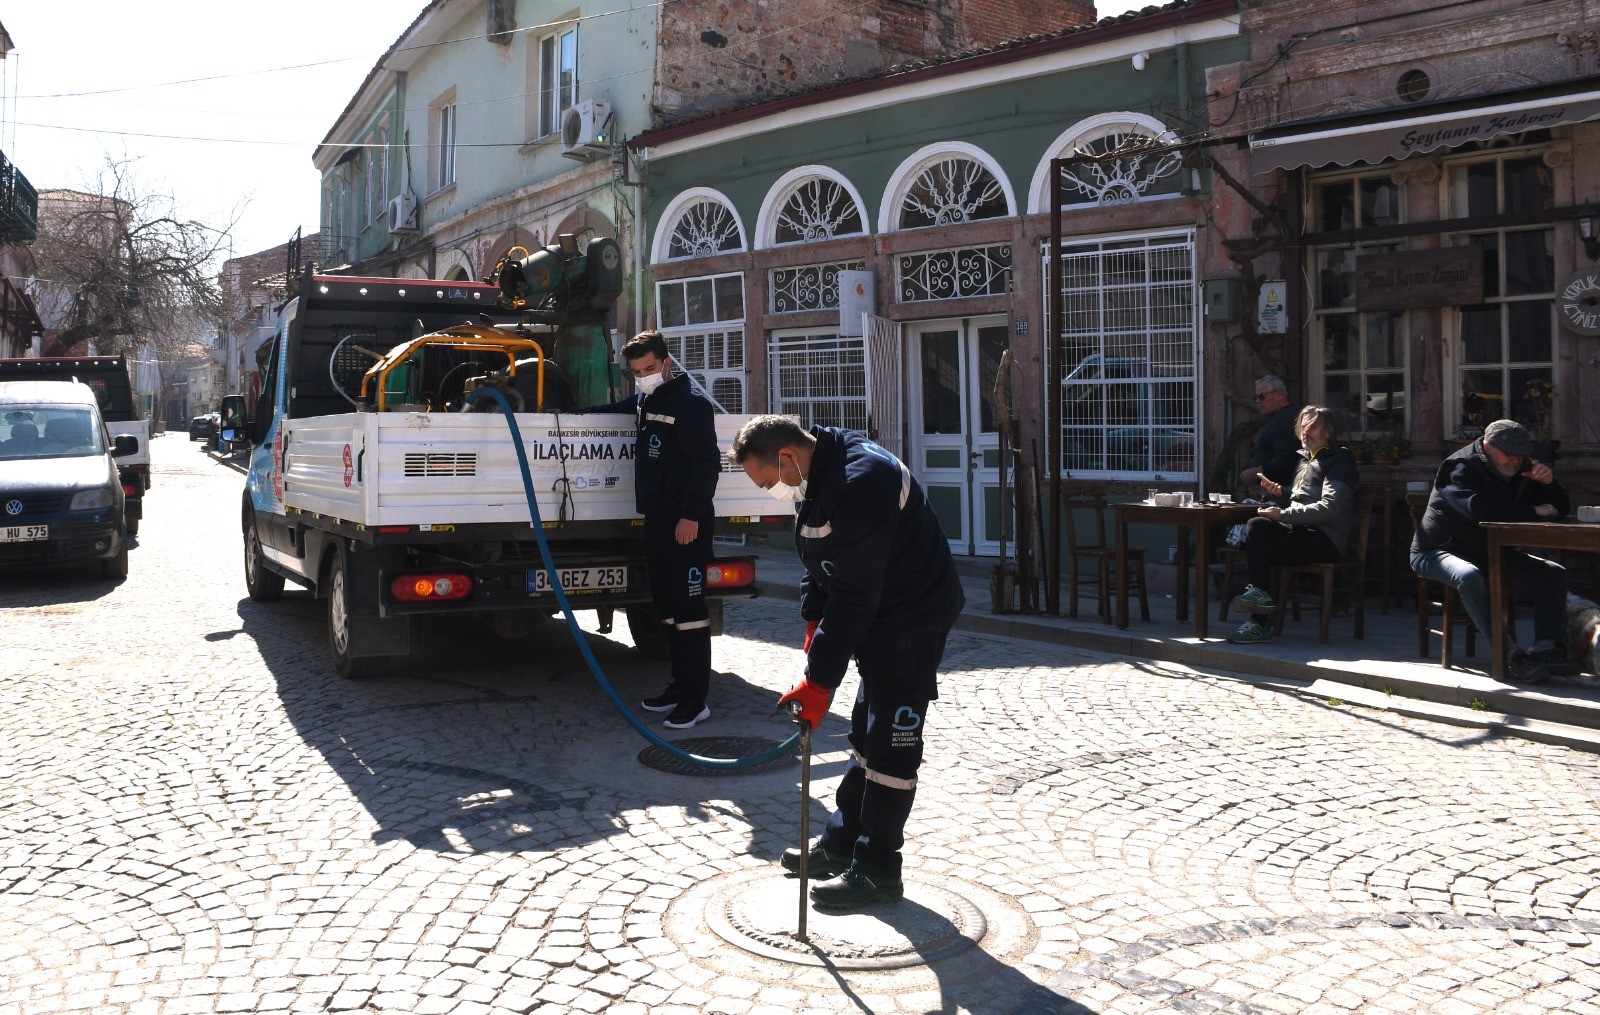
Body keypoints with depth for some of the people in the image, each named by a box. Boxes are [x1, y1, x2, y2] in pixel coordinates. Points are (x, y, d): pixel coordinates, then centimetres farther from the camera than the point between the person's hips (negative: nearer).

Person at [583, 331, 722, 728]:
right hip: (657, 519, 10)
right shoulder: (645, 400, 17)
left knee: (689, 609, -8)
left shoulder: (690, 401, -12)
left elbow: (707, 464, -17)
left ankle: (696, 700, -5)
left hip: (685, 524, -10)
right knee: (666, 607, 13)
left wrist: (691, 516, -21)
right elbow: (618, 408, 40)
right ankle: (680, 685, 21)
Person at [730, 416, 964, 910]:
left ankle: (877, 870, 5)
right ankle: (842, 844, 27)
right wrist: (814, 623, 4)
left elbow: (854, 593, -30)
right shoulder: (816, 476, 5)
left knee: (891, 745, -5)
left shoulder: (859, 483, -29)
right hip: (877, 619, 10)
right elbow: (818, 564, 17)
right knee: (866, 735, 17)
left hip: (913, 620, -10)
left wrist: (819, 680, -27)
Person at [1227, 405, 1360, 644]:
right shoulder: (1305, 459, 26)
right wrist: (1281, 494, 14)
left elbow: (1329, 508, -13)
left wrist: (1283, 515, -16)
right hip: (1302, 533, 7)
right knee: (1257, 526, -23)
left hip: (1326, 539, -7)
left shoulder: (1339, 460, 0)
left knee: (1258, 544, -25)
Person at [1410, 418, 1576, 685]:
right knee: (1468, 576, -40)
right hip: (1439, 551, -7)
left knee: (1554, 574, -9)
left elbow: (1562, 507, 12)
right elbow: (1480, 510, -34)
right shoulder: (1462, 468, -16)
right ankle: (1510, 655, -42)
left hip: (1489, 553, 8)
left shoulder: (1521, 471, 8)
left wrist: (1549, 482, -11)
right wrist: (1534, 511, -24)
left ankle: (1545, 648, -23)